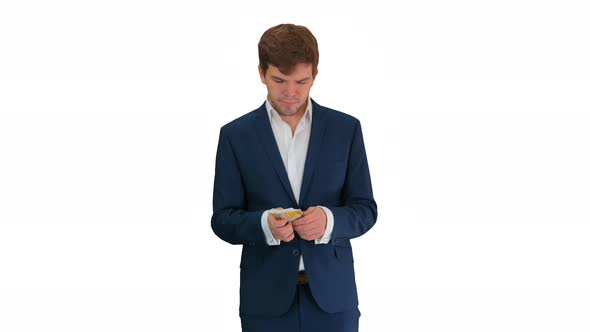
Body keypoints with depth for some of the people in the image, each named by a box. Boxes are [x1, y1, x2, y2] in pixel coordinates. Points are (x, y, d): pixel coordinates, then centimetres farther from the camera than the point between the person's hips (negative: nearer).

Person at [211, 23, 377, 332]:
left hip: (332, 293, 1)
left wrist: (329, 220, -18)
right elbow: (223, 219, 0)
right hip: (267, 297, 0)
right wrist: (264, 223, -20)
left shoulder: (346, 128, 3)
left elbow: (365, 210, 3)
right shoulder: (235, 134, 1)